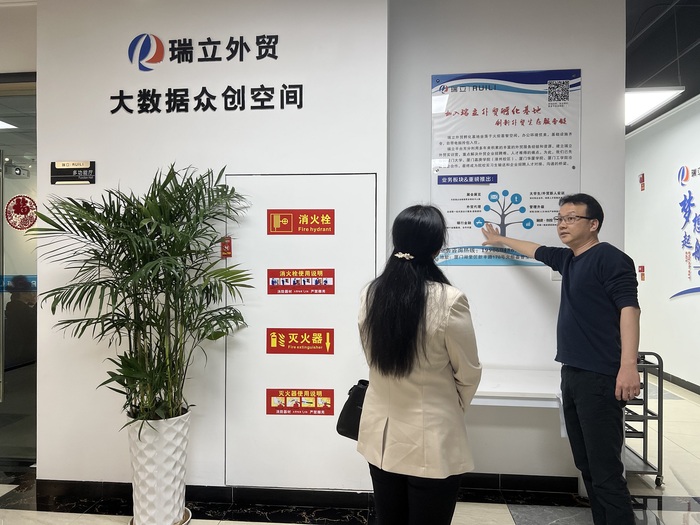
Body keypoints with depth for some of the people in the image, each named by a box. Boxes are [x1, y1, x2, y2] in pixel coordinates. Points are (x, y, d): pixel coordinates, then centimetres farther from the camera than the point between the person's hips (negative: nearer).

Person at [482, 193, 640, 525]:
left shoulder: (609, 258, -7)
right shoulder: (567, 259, 17)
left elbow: (628, 307, -16)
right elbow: (535, 250, 35)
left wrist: (628, 365, -24)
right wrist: (501, 240, 47)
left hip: (600, 377, -8)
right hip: (572, 373, 8)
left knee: (605, 470, -6)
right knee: (586, 464, 12)